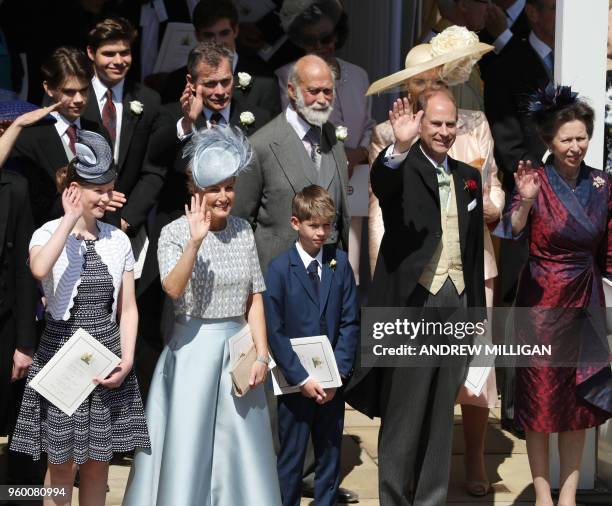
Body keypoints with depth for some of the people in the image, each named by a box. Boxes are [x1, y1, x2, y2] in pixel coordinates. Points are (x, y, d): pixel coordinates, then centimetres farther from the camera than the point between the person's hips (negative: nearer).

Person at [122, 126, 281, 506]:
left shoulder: (243, 231, 5)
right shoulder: (175, 233, -7)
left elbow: (254, 297, 7)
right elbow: (173, 289, -23)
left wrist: (262, 354, 0)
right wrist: (195, 241, -32)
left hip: (237, 349, 4)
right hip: (192, 350, -4)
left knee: (239, 446, 7)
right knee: (188, 446, 1)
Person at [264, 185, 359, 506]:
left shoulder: (339, 263, 3)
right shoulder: (279, 269, -6)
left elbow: (350, 322, 2)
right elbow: (274, 331, -8)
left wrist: (338, 372, -8)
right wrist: (301, 379, -13)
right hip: (295, 383, -3)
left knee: (330, 455, 11)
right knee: (291, 458, 6)